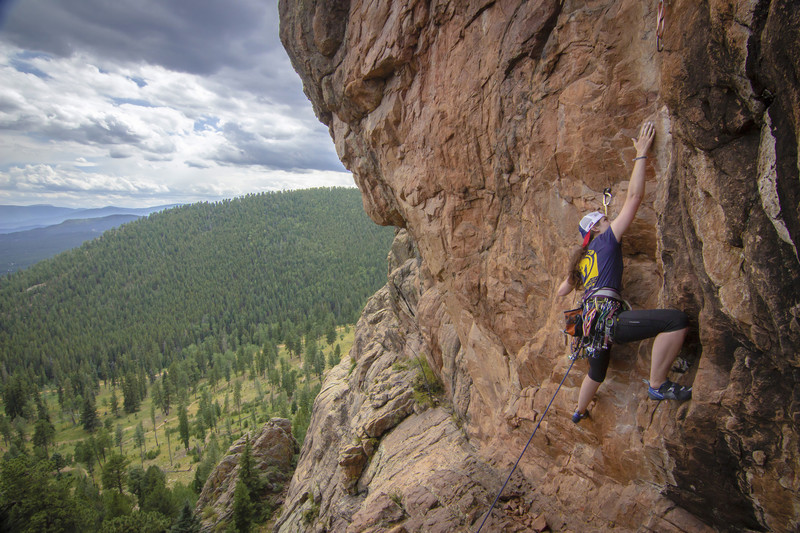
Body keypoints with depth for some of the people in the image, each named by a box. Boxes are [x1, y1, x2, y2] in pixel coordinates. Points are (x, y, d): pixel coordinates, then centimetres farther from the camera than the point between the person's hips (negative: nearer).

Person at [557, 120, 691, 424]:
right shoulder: (607, 240, 4)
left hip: (591, 319, 9)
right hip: (606, 315, -9)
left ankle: (579, 412, 50)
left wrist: (578, 283, 54)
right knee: (676, 319, -21)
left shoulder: (582, 258, 23)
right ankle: (657, 385, -14)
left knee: (597, 371, 30)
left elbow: (562, 291, 31)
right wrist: (641, 154, 6)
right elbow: (634, 197, 0)